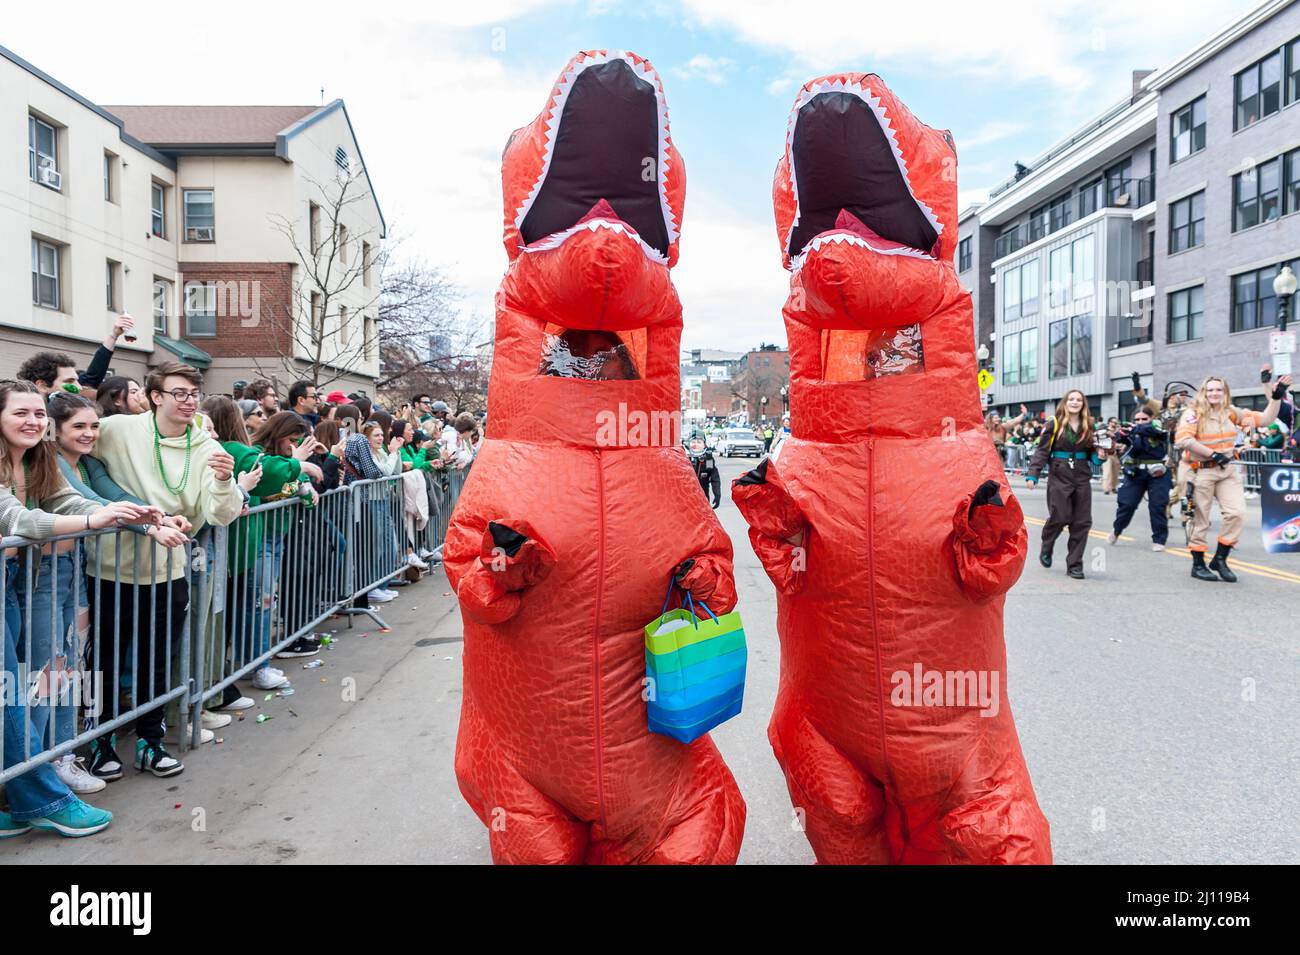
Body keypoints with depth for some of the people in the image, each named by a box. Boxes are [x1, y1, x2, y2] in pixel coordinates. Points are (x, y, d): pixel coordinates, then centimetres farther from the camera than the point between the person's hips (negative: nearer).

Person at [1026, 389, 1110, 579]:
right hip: (1059, 476, -4)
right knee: (1060, 517, -9)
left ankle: (1074, 565, 9)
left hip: (1082, 478, 4)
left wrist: (1099, 455, -4)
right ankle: (1046, 548, 23)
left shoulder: (1089, 426, 10)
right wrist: (1033, 475, -12)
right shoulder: (1055, 424, -2)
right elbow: (1042, 451, -5)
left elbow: (1091, 453, 19)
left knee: (1082, 522, 0)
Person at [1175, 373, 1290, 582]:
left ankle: (1220, 559, 8)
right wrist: (1212, 454, -19)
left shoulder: (1231, 413, 9)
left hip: (1228, 470, 5)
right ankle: (1198, 565, 14)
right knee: (1200, 520, 2)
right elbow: (1183, 440, -22)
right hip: (1202, 471, -5)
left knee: (1237, 513, -7)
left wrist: (1276, 397, 1)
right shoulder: (1193, 414, -8)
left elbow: (1265, 419, 11)